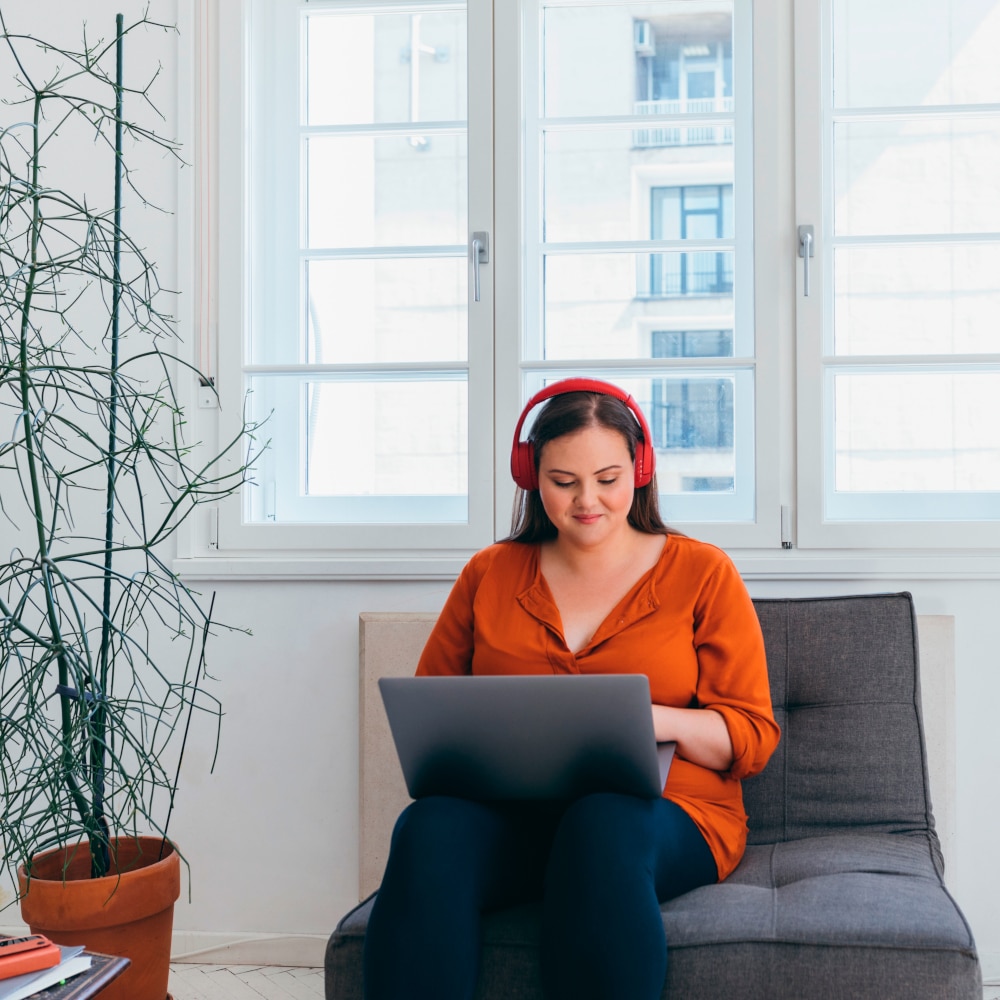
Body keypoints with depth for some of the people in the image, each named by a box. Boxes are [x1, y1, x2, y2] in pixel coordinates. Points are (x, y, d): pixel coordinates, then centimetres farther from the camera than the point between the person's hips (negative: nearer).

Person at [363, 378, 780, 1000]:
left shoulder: (702, 573, 9)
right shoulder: (490, 574, 17)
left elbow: (753, 737, 5)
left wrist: (651, 719, -15)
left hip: (667, 814, -1)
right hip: (508, 811, 2)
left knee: (602, 826, -38)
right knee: (432, 827, -33)